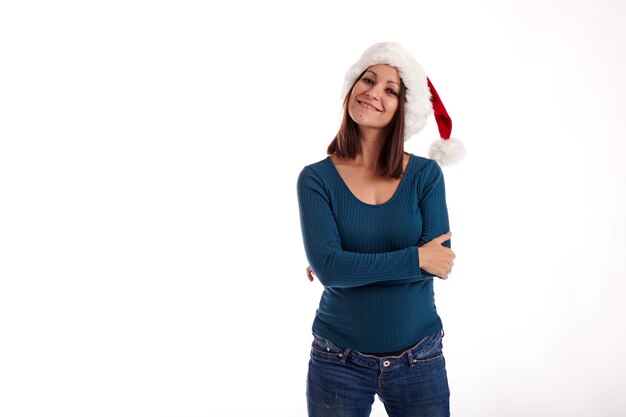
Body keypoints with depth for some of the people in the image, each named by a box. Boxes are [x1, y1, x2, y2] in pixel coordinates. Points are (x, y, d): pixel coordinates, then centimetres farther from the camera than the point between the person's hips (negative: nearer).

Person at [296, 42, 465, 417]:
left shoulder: (425, 174, -4)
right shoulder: (316, 179, -7)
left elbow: (439, 260, -13)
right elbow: (327, 268, -18)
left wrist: (351, 266, -12)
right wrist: (415, 259, -18)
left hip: (419, 359, 1)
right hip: (337, 361, 0)